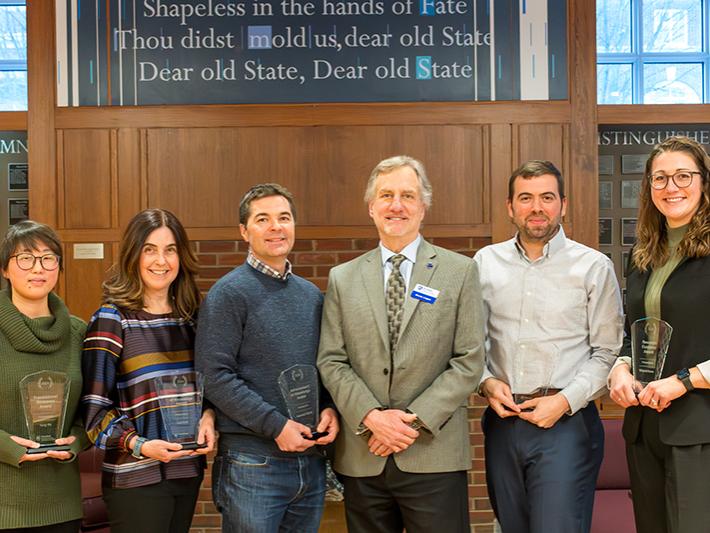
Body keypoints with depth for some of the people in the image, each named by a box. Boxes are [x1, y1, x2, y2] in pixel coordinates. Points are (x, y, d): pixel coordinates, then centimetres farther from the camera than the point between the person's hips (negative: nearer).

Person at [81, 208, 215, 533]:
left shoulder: (189, 316, 8)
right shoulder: (111, 319, -8)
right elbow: (93, 405, -10)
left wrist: (208, 416, -3)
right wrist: (137, 444, -23)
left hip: (189, 470, 5)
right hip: (136, 478, -5)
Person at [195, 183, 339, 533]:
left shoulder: (311, 295, 13)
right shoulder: (229, 293, -6)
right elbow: (216, 376, -14)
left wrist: (331, 410, -2)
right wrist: (276, 426, -17)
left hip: (311, 459, 6)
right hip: (252, 461, -6)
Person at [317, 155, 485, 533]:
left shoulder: (460, 272, 3)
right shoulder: (343, 278, 9)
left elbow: (469, 362, -2)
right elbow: (331, 361, 4)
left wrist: (417, 419, -11)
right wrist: (371, 417, -10)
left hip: (435, 455, -2)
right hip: (363, 458, 2)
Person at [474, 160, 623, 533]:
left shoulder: (594, 267, -2)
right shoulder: (485, 263, 7)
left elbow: (607, 352, -2)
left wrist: (566, 400, -12)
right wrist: (485, 382, -4)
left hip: (566, 423, -3)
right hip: (502, 422, 4)